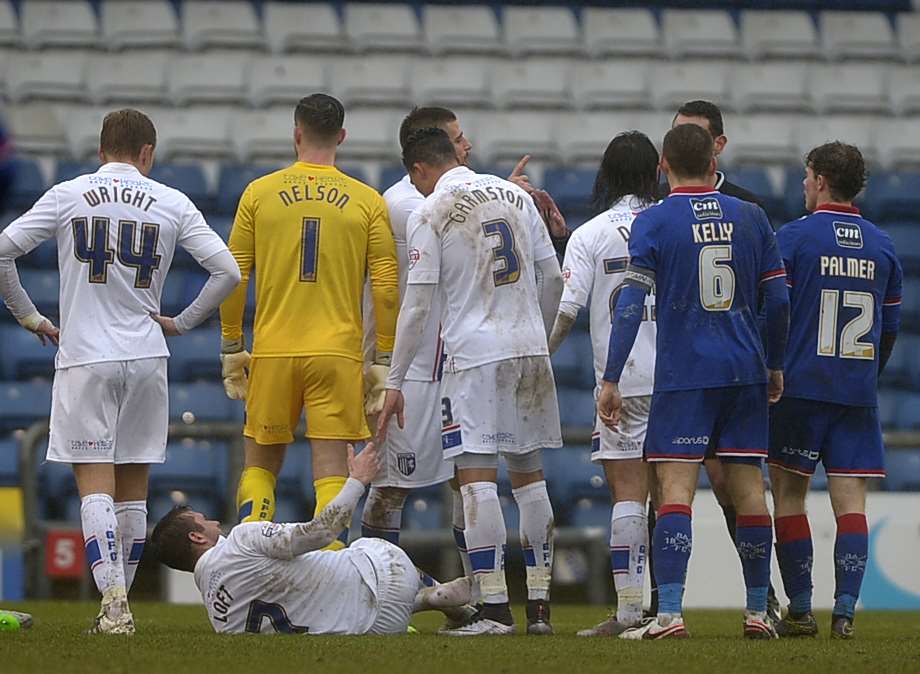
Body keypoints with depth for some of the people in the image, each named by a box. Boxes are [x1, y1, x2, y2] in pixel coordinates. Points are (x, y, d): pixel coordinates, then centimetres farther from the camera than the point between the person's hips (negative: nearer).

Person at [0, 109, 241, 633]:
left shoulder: (68, 196, 1)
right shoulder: (173, 204, 4)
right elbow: (227, 271, -1)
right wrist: (182, 322, 10)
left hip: (84, 358, -2)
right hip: (146, 356, 2)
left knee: (95, 484, -5)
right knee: (133, 487, 12)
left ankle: (114, 602, -20)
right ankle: (121, 604, 16)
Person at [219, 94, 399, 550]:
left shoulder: (259, 193, 3)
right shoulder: (368, 201, 2)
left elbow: (233, 280, 4)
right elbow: (387, 289, 0)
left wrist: (231, 349, 12)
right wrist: (384, 362, 6)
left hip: (273, 352, 1)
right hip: (338, 355, -1)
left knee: (259, 465, 13)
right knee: (331, 471, 0)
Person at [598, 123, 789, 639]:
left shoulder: (653, 223, -4)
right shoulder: (750, 218, 7)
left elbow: (632, 305, -9)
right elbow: (779, 298, 8)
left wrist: (611, 380, -7)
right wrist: (776, 366, 21)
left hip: (682, 376, -3)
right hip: (745, 372, 3)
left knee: (676, 487, -7)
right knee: (748, 486, 9)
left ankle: (669, 613, -17)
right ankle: (759, 612, 14)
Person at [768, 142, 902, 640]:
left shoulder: (792, 238, -5)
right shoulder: (881, 246, 9)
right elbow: (890, 329, 14)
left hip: (800, 388, -3)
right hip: (858, 394, 3)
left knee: (789, 496, 5)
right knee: (850, 500, 1)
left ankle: (799, 611, 2)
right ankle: (845, 610, -9)